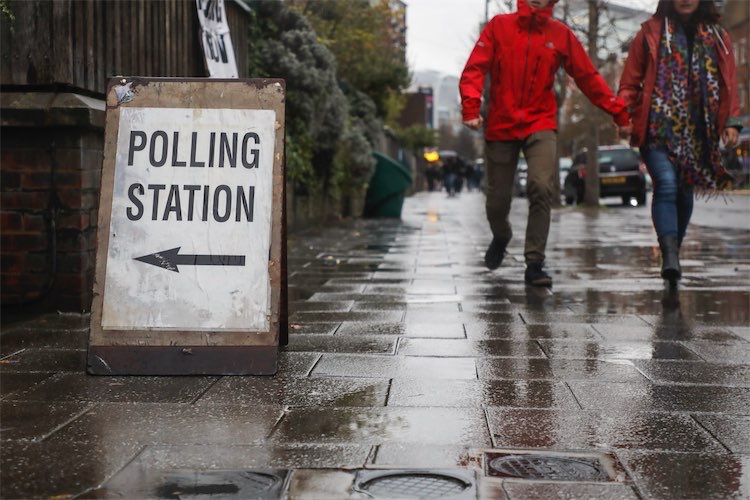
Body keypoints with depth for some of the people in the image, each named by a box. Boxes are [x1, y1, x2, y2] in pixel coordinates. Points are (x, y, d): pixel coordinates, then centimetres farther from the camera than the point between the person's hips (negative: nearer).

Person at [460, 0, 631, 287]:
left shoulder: (561, 34, 3)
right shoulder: (499, 26, 1)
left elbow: (588, 77, 6)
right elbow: (475, 69, -5)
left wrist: (619, 112, 2)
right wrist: (471, 107, -21)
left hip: (541, 126, 0)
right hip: (500, 126, 0)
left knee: (542, 188, -21)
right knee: (497, 200, 6)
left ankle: (534, 263, -11)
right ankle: (501, 237, 41)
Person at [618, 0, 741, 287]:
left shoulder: (717, 37, 15)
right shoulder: (651, 32, 8)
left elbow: (728, 84, 13)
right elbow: (630, 81, 6)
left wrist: (731, 122, 2)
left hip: (698, 132, 3)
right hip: (659, 128, -3)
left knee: (685, 192, 8)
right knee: (666, 185, -19)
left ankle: (672, 253, 21)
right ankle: (670, 254, -28)